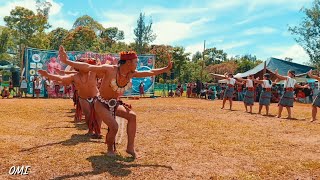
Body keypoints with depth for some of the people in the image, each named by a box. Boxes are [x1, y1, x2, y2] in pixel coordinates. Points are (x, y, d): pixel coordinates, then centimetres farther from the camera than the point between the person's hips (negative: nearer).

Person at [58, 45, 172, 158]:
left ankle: (130, 147, -6)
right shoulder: (109, 70, -24)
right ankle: (110, 149, 9)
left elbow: (151, 72, 4)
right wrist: (66, 61, -32)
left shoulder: (131, 74, -6)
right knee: (114, 126, -23)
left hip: (115, 104, 6)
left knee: (132, 116, -17)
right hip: (102, 104, -6)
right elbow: (87, 67, -26)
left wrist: (167, 68, 6)